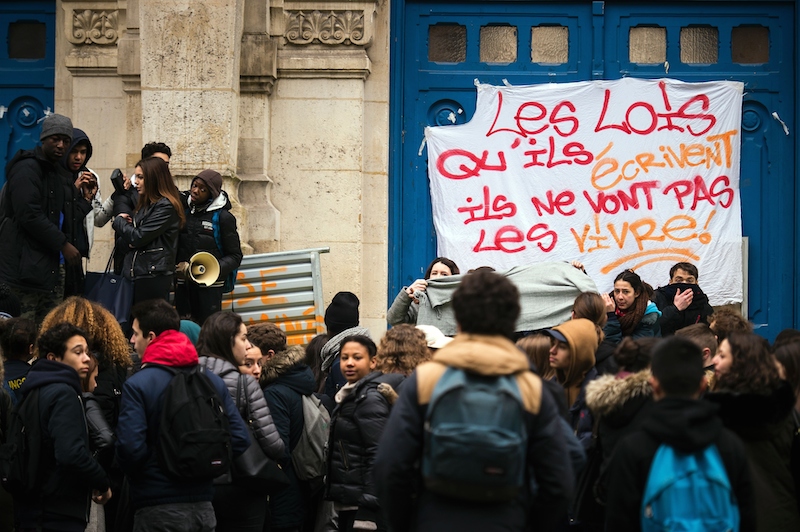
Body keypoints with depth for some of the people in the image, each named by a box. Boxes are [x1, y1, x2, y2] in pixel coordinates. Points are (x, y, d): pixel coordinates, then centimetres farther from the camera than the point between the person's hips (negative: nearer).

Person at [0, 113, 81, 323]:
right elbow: (29, 215, -19)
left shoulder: (54, 172, 20)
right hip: (25, 264, -9)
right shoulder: (26, 169, -10)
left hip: (51, 264, 9)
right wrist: (63, 245, -15)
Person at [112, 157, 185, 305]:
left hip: (154, 276, -9)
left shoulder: (166, 207, -11)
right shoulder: (145, 204, 18)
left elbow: (138, 237, -14)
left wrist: (119, 221, 3)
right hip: (138, 273, 9)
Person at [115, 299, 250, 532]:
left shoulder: (138, 385, -10)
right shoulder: (212, 381, 7)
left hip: (159, 509, -5)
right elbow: (240, 439, 3)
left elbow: (130, 449, -19)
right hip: (203, 507, 5)